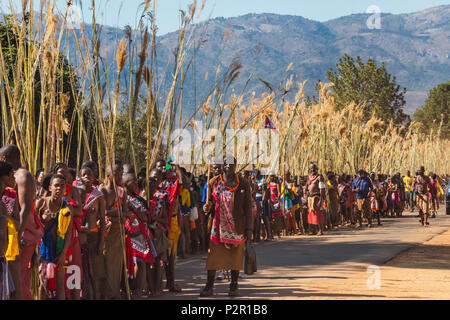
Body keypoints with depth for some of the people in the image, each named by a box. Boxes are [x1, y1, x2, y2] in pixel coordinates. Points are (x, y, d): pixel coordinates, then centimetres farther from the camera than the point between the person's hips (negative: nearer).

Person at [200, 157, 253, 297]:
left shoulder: (243, 184, 3)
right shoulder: (214, 182, 7)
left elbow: (248, 207, 3)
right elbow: (209, 202, 15)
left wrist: (249, 228, -3)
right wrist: (207, 207, -10)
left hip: (237, 226, -1)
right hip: (218, 226, 1)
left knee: (235, 256, 5)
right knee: (213, 256, -2)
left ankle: (234, 286, 16)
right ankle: (209, 286, 6)